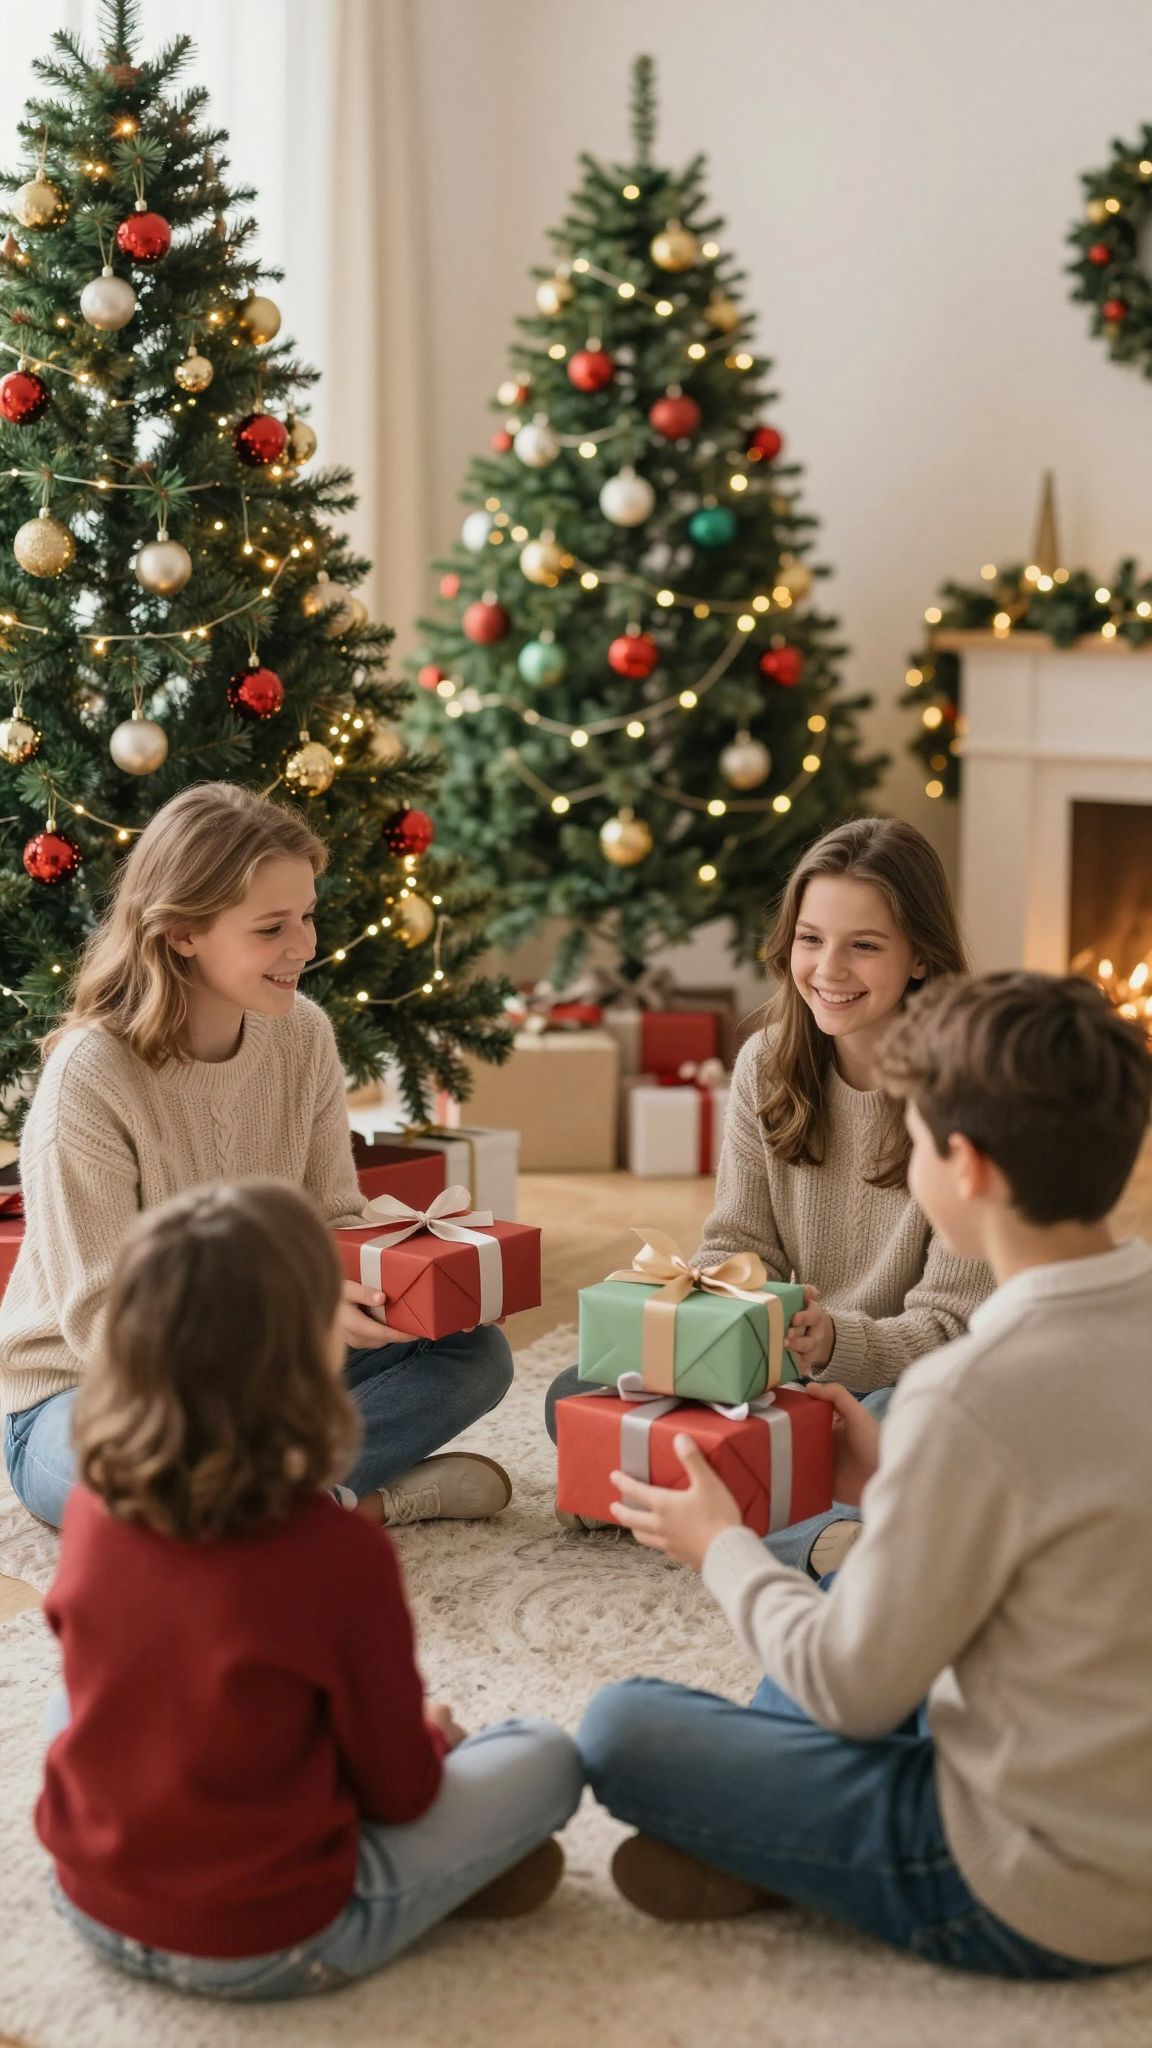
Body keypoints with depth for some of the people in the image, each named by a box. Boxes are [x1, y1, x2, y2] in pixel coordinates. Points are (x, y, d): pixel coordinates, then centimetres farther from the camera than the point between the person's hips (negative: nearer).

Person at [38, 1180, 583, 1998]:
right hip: (266, 1946, -3)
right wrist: (431, 1737, 15)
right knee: (546, 1758, 8)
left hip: (93, 1906, 4)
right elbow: (398, 1790, -9)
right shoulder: (342, 1554, -23)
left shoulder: (92, 1507, -8)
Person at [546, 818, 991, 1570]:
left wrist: (837, 1343, -34)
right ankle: (819, 1536, -25)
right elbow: (738, 1246, 4)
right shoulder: (768, 1064, 1)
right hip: (794, 1376, 6)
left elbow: (951, 1326, -14)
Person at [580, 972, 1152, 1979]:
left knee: (619, 1729, -3)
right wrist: (897, 1482, 12)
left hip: (1034, 1901, -8)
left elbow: (855, 1692, -17)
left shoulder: (973, 1394, -30)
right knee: (834, 1575, 26)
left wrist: (721, 1548, -1)